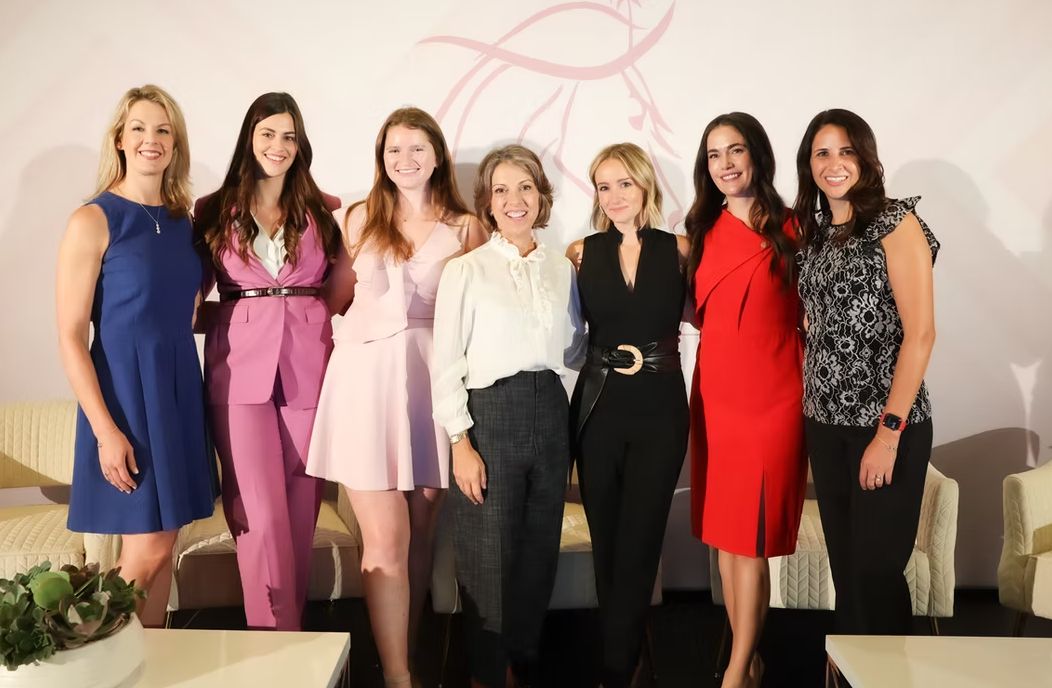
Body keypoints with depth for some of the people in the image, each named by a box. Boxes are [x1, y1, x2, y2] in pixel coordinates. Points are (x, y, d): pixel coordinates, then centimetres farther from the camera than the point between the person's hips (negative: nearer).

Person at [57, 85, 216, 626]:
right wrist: (105, 430, -18)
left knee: (161, 545, 11)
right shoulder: (94, 221, -9)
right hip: (125, 390, -6)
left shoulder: (182, 220, 9)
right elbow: (70, 337, -12)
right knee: (147, 550, -3)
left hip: (178, 388, 6)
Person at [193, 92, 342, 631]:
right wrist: (233, 314, -5)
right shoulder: (213, 212, 9)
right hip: (241, 369, -1)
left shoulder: (322, 211, 10)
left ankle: (288, 631, 23)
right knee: (260, 513, -7)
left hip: (307, 367, 1)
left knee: (300, 506, 6)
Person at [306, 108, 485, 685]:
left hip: (432, 378, 1)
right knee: (386, 539, -5)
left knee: (420, 534, 9)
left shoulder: (464, 228, 8)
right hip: (367, 378, 0)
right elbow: (336, 300, 15)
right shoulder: (360, 218, 10)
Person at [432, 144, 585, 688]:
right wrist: (461, 442, -13)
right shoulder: (465, 270, -3)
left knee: (540, 551, 13)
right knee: (489, 556, 4)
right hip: (490, 414, -4)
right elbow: (446, 365, -6)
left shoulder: (562, 270, 10)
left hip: (550, 413, 5)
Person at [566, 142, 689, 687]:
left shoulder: (678, 250, 1)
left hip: (660, 411, -1)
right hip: (598, 409, 2)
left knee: (638, 542, 0)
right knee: (606, 541, 10)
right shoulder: (583, 253, 3)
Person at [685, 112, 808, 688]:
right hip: (715, 393, 5)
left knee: (750, 537, -2)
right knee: (723, 533, 10)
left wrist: (811, 389, -5)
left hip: (771, 396, -5)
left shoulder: (791, 230, -3)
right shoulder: (703, 230, 10)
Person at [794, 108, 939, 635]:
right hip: (825, 423, 6)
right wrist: (812, 406, 5)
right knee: (843, 563, 14)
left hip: (886, 423, -6)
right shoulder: (815, 232, 11)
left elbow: (920, 333, -13)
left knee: (876, 570, 0)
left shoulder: (894, 222, -8)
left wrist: (889, 432, -17)